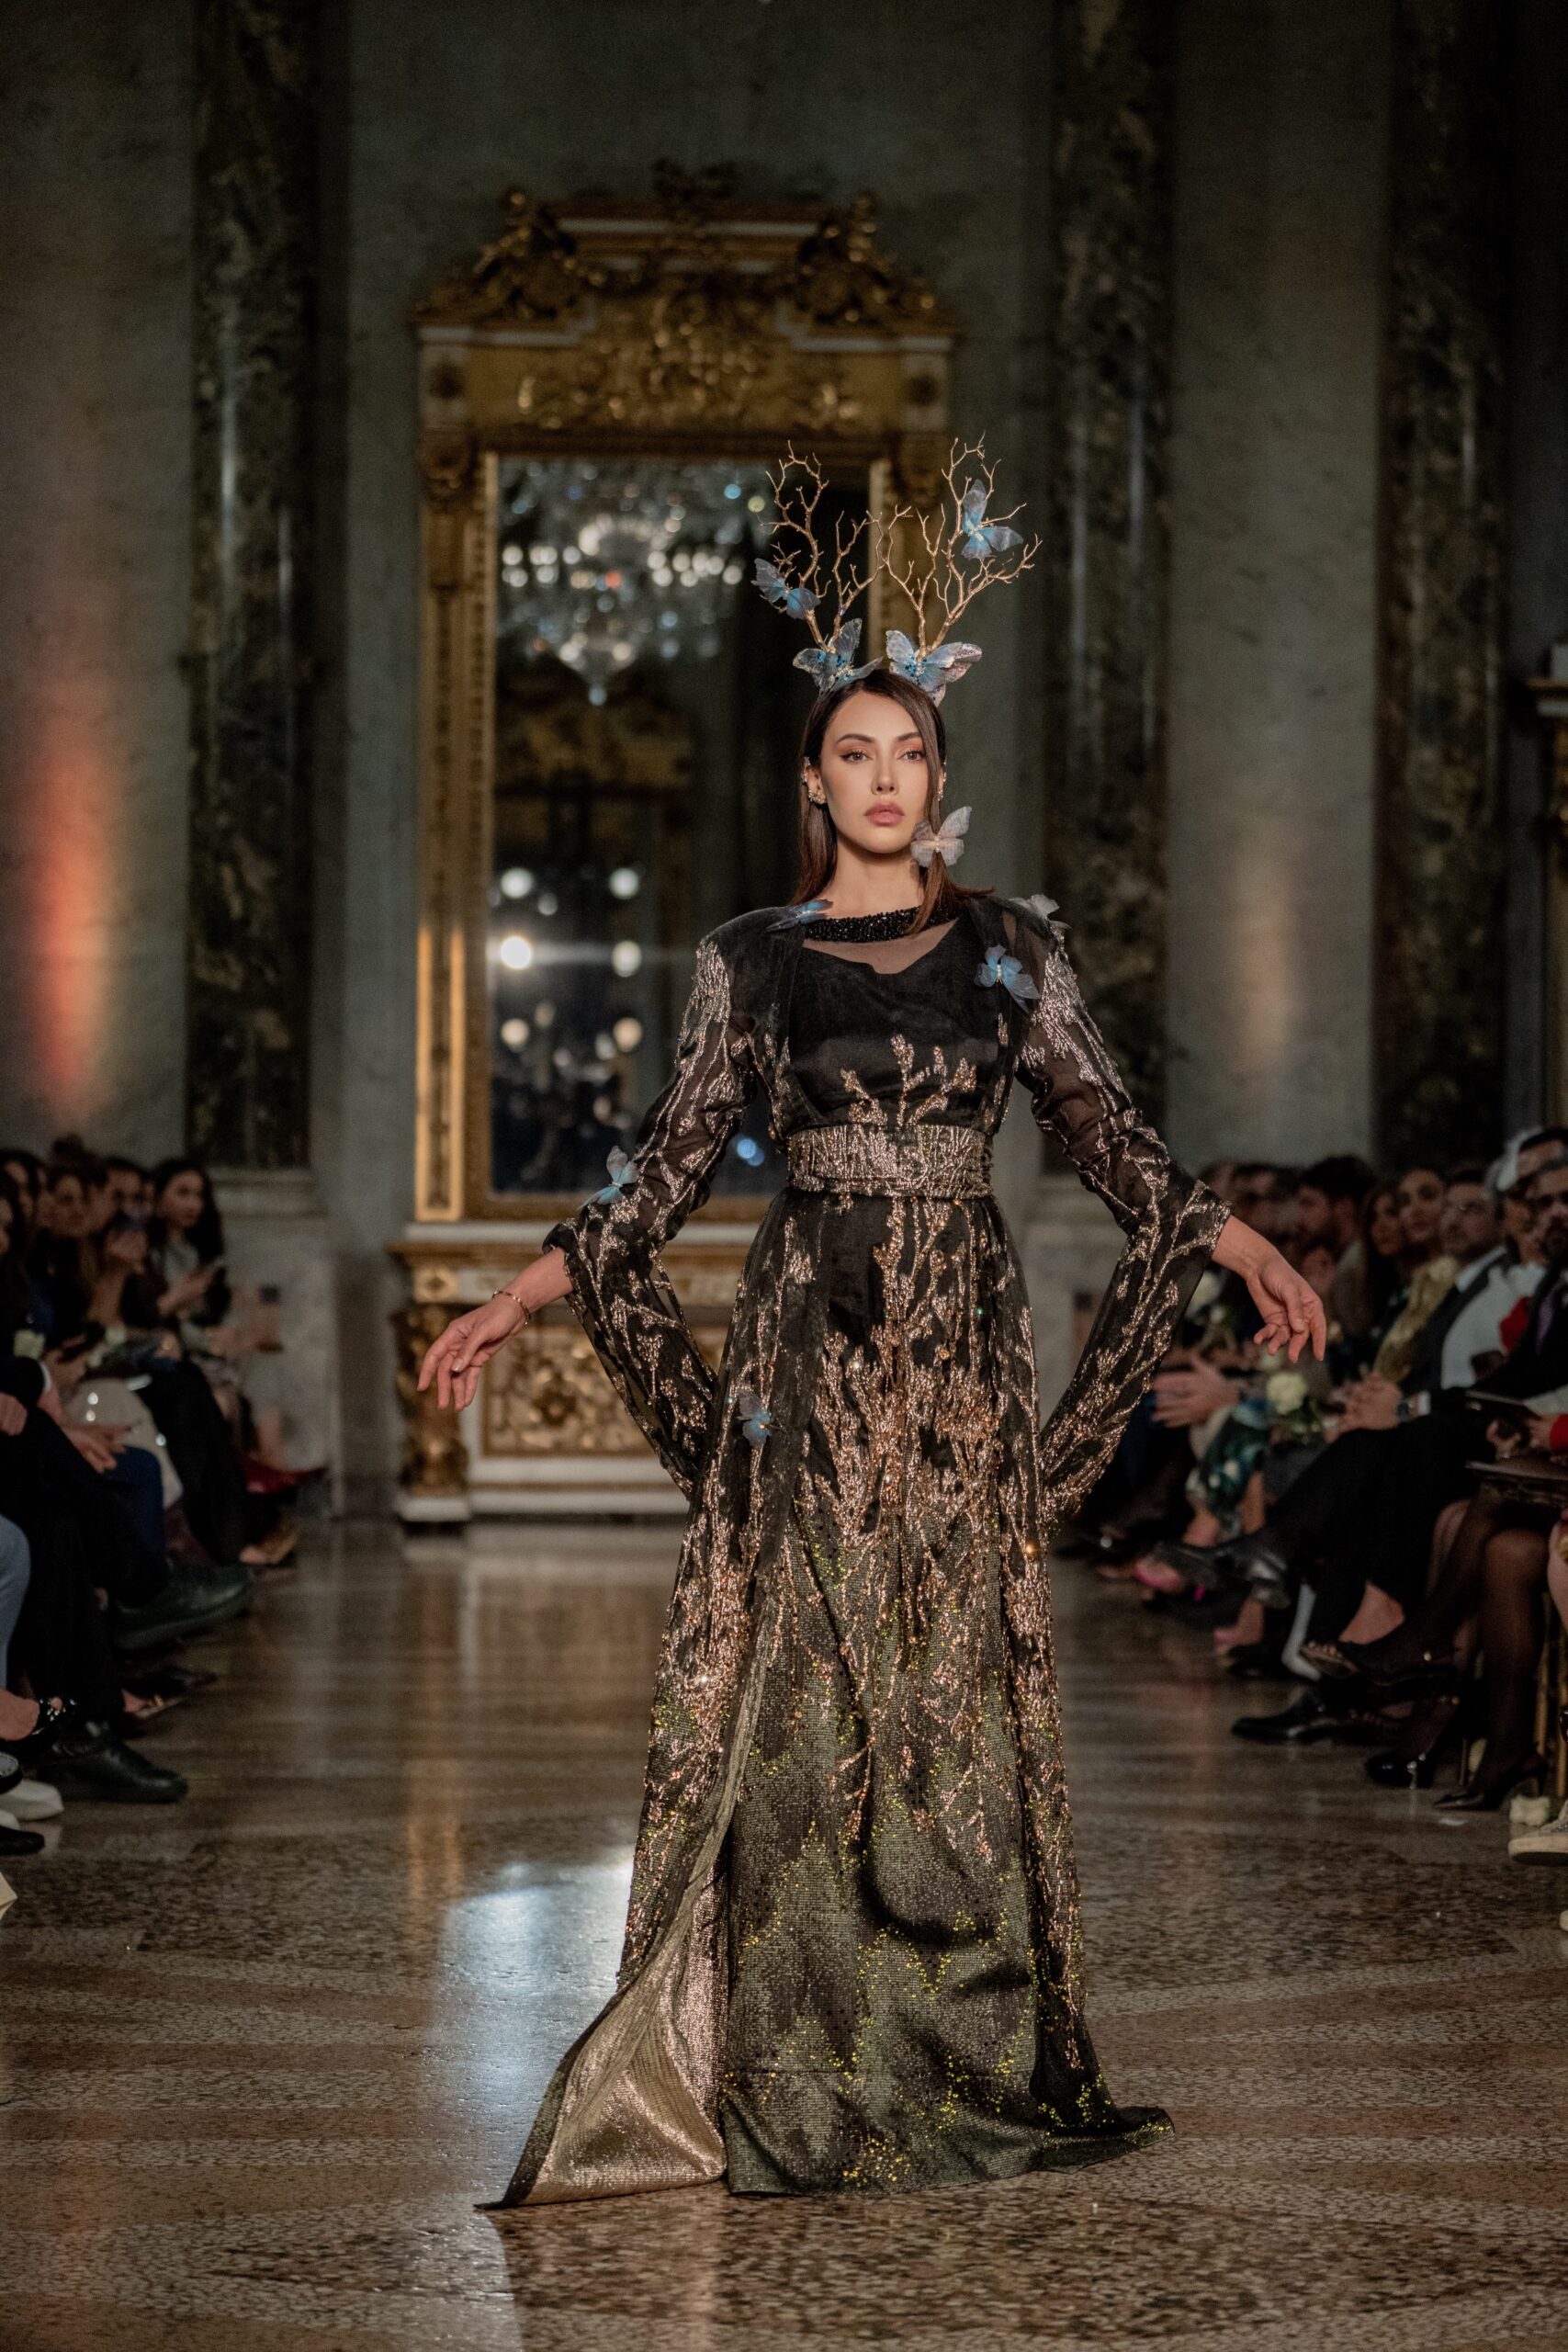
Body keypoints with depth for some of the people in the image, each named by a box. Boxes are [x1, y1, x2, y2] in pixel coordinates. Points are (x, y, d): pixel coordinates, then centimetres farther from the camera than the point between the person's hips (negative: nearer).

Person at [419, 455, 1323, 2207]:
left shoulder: (1010, 945, 8)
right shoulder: (751, 958, 5)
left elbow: (1106, 1133, 8)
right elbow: (671, 1160, 5)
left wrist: (1241, 1244, -2)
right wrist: (516, 1300, -2)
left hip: (962, 1341, 1)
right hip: (809, 1338, -1)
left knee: (958, 1670, 1)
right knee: (800, 1669, -4)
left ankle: (970, 2056, 7)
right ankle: (789, 2065, 1)